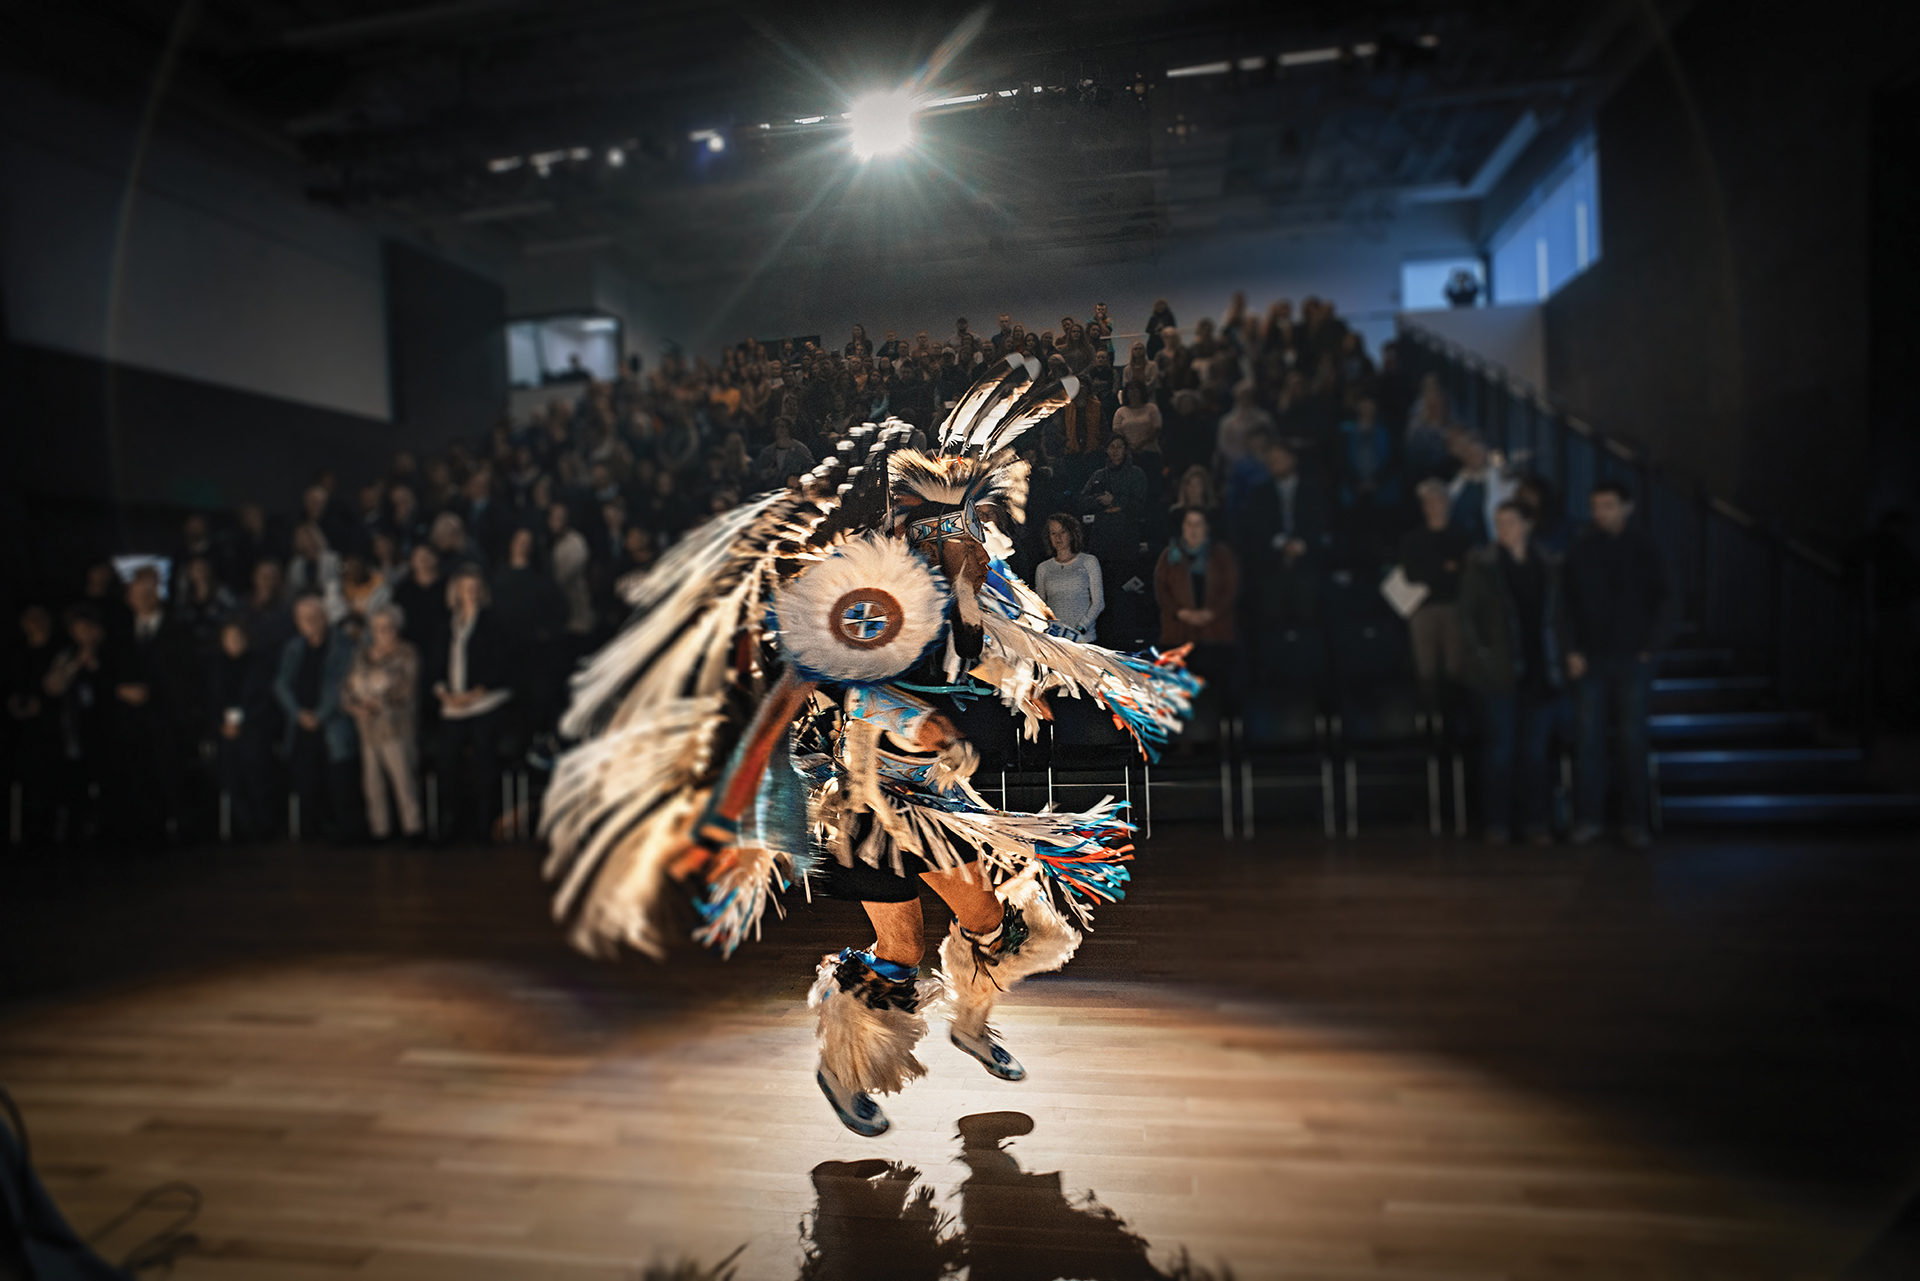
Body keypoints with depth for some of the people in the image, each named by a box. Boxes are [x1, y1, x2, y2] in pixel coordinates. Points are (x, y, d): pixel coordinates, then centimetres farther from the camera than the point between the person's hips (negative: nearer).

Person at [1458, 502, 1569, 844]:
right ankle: (1496, 823, 8)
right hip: (1501, 672, -3)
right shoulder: (1481, 564, 0)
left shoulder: (1548, 566, 9)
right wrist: (1479, 652, -8)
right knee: (1500, 748, 0)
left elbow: (1559, 613, 14)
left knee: (1535, 749, 8)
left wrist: (1558, 657, 5)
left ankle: (1533, 822, 16)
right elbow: (1467, 614, 1)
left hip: (1541, 671, 3)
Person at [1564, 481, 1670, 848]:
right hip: (1591, 657, 0)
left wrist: (1650, 645, -3)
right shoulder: (1581, 549, 3)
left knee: (1632, 738, 3)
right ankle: (1588, 817, 6)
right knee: (1587, 736, -2)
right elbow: (1570, 601, 2)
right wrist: (1573, 650, -5)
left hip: (1633, 657, 0)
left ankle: (1634, 821, 10)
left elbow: (1659, 599, 6)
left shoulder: (1642, 548, 4)